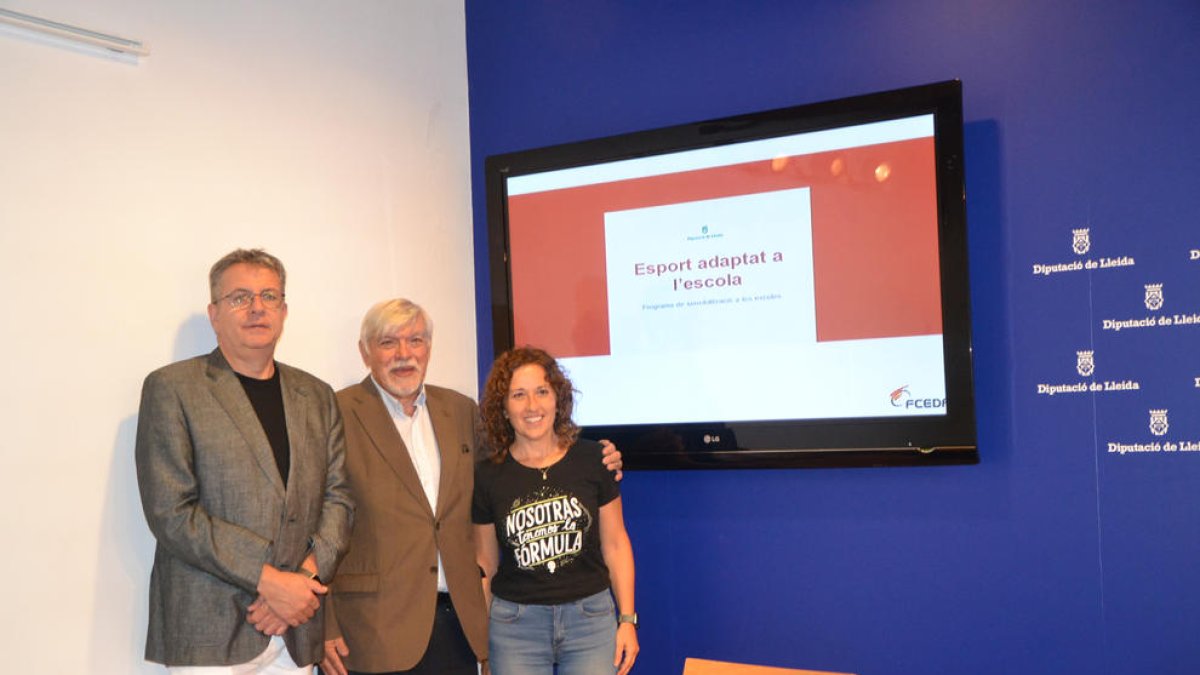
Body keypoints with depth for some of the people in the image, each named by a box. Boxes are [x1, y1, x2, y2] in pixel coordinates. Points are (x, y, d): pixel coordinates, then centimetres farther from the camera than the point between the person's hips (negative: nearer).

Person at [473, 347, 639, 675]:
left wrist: (628, 618, 3)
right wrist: (480, 641, 4)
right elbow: (485, 565, 6)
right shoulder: (488, 476, -1)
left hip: (591, 616, 0)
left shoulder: (591, 460, -1)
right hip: (515, 624, 0)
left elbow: (615, 543, 5)